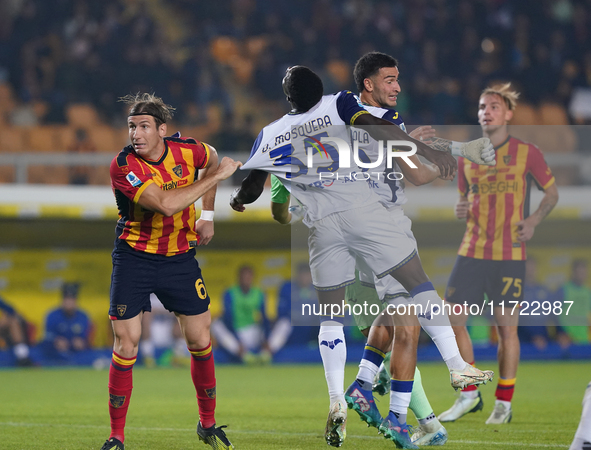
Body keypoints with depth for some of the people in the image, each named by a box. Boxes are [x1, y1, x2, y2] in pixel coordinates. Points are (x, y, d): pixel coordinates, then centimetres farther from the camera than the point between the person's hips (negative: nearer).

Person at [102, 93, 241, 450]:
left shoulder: (187, 150, -7)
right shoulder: (124, 166, -21)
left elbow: (210, 159, 19)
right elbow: (166, 204, -32)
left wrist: (207, 215, 12)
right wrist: (217, 176, -27)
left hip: (180, 258, 3)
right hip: (134, 258, -3)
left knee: (201, 343, 3)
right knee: (126, 346, -8)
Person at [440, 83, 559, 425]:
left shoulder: (527, 153, -1)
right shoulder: (467, 157, 9)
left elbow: (552, 193, 8)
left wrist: (534, 221, -8)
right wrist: (461, 210, -3)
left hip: (510, 255, -4)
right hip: (472, 252, 4)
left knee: (507, 327, -1)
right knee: (453, 320, -5)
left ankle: (504, 403, 11)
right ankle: (469, 396, 10)